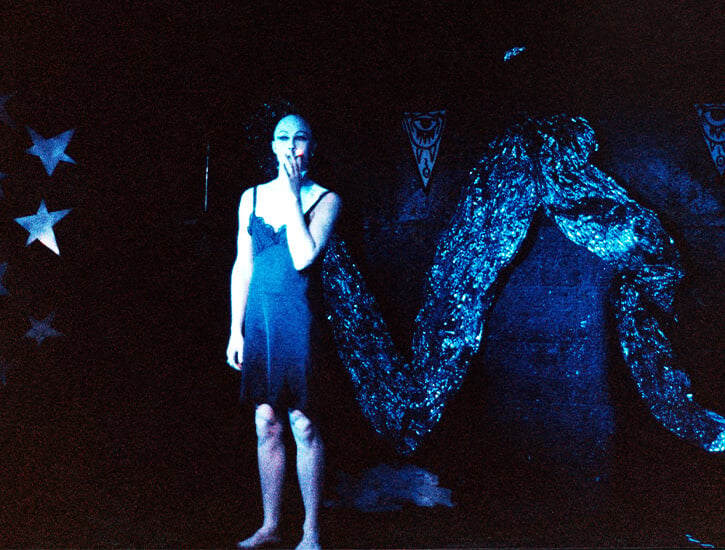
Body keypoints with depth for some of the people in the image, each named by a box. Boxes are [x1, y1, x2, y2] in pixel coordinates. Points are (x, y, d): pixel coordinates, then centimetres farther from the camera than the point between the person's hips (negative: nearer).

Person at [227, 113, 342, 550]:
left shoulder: (325, 199, -1)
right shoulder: (252, 197, 11)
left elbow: (304, 257, -16)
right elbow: (242, 265, 12)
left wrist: (293, 195, -11)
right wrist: (236, 329, 8)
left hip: (299, 319, -4)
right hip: (259, 319, 4)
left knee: (303, 424, -3)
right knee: (267, 425, 8)